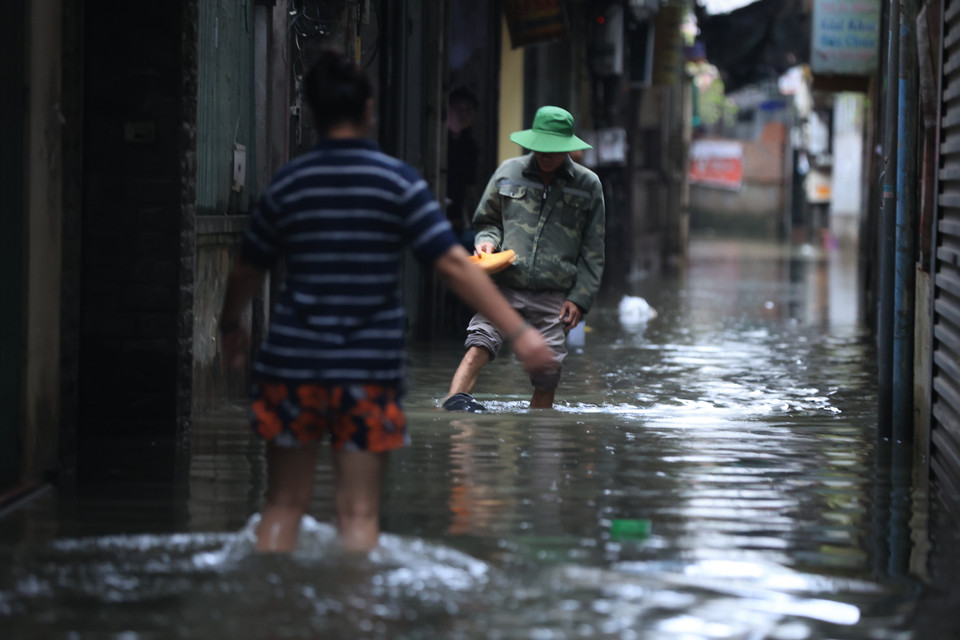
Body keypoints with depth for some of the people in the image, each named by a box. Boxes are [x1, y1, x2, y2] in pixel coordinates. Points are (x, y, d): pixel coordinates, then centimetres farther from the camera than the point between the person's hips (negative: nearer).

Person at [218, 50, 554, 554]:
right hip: (370, 367, -1)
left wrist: (231, 326, 30)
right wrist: (518, 331, -10)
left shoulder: (286, 185, 0)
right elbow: (454, 265, -11)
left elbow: (246, 272, 11)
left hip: (292, 362, 2)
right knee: (359, 512, 3)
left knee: (284, 505, 11)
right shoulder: (398, 182, -5)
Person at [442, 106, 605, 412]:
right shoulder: (508, 172, 9)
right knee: (479, 344, -24)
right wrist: (488, 240, 0)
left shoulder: (588, 185, 7)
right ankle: (454, 401, -40)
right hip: (506, 286, 0)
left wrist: (580, 298, 2)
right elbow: (487, 220, 23)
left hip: (555, 295, 0)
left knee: (547, 374, -1)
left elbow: (592, 251, 11)